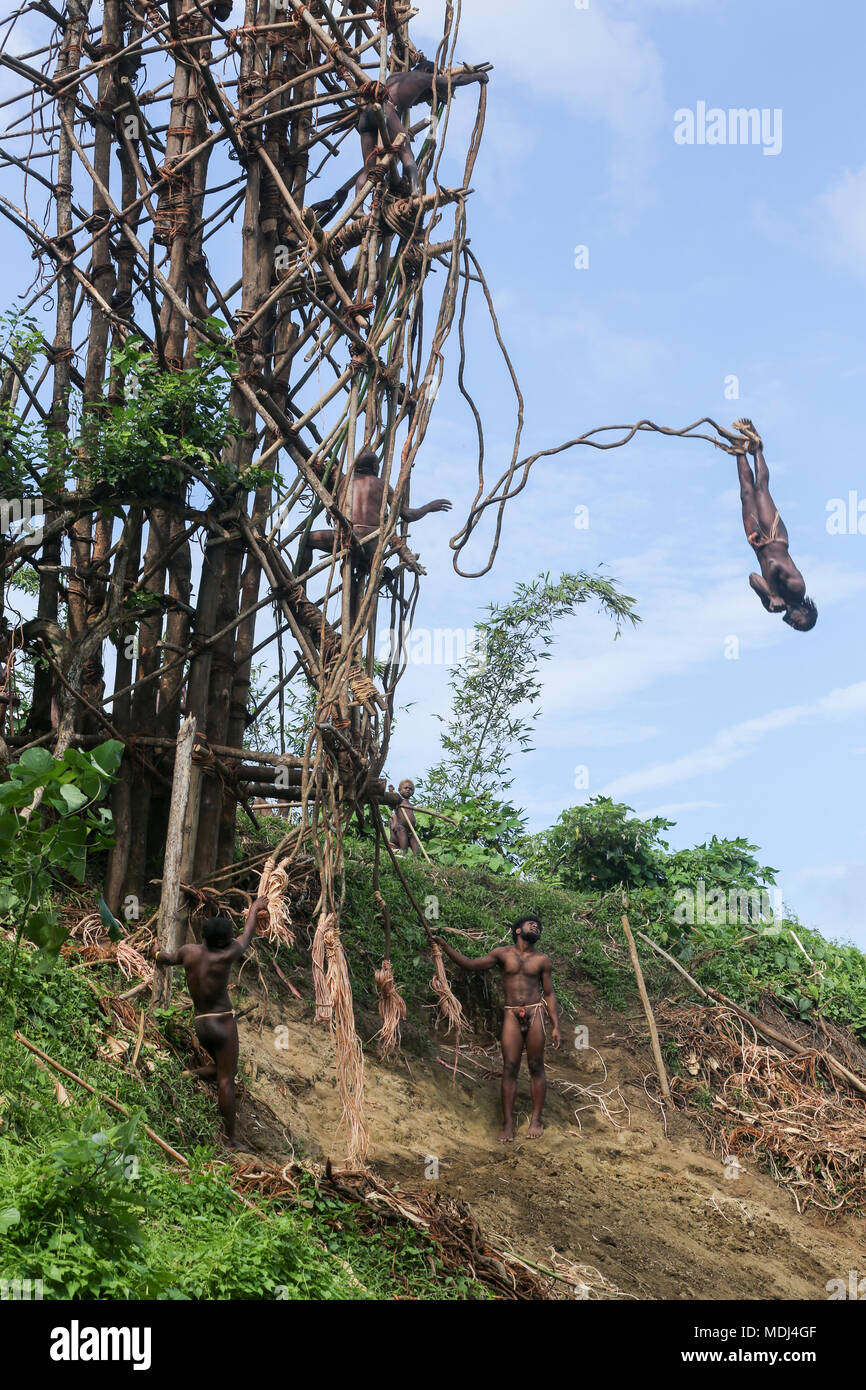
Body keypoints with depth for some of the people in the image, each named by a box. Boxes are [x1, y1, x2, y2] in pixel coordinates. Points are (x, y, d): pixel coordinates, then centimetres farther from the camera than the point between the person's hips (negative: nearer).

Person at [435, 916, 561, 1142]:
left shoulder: (541, 960, 8)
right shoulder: (503, 954, 7)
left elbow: (549, 994, 10)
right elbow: (470, 964, 7)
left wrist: (556, 1027, 4)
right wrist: (445, 947, -3)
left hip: (535, 1013, 0)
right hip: (512, 1015, 0)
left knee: (536, 1067, 1)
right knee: (509, 1068, -5)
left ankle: (536, 1119, 11)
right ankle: (508, 1124, -2)